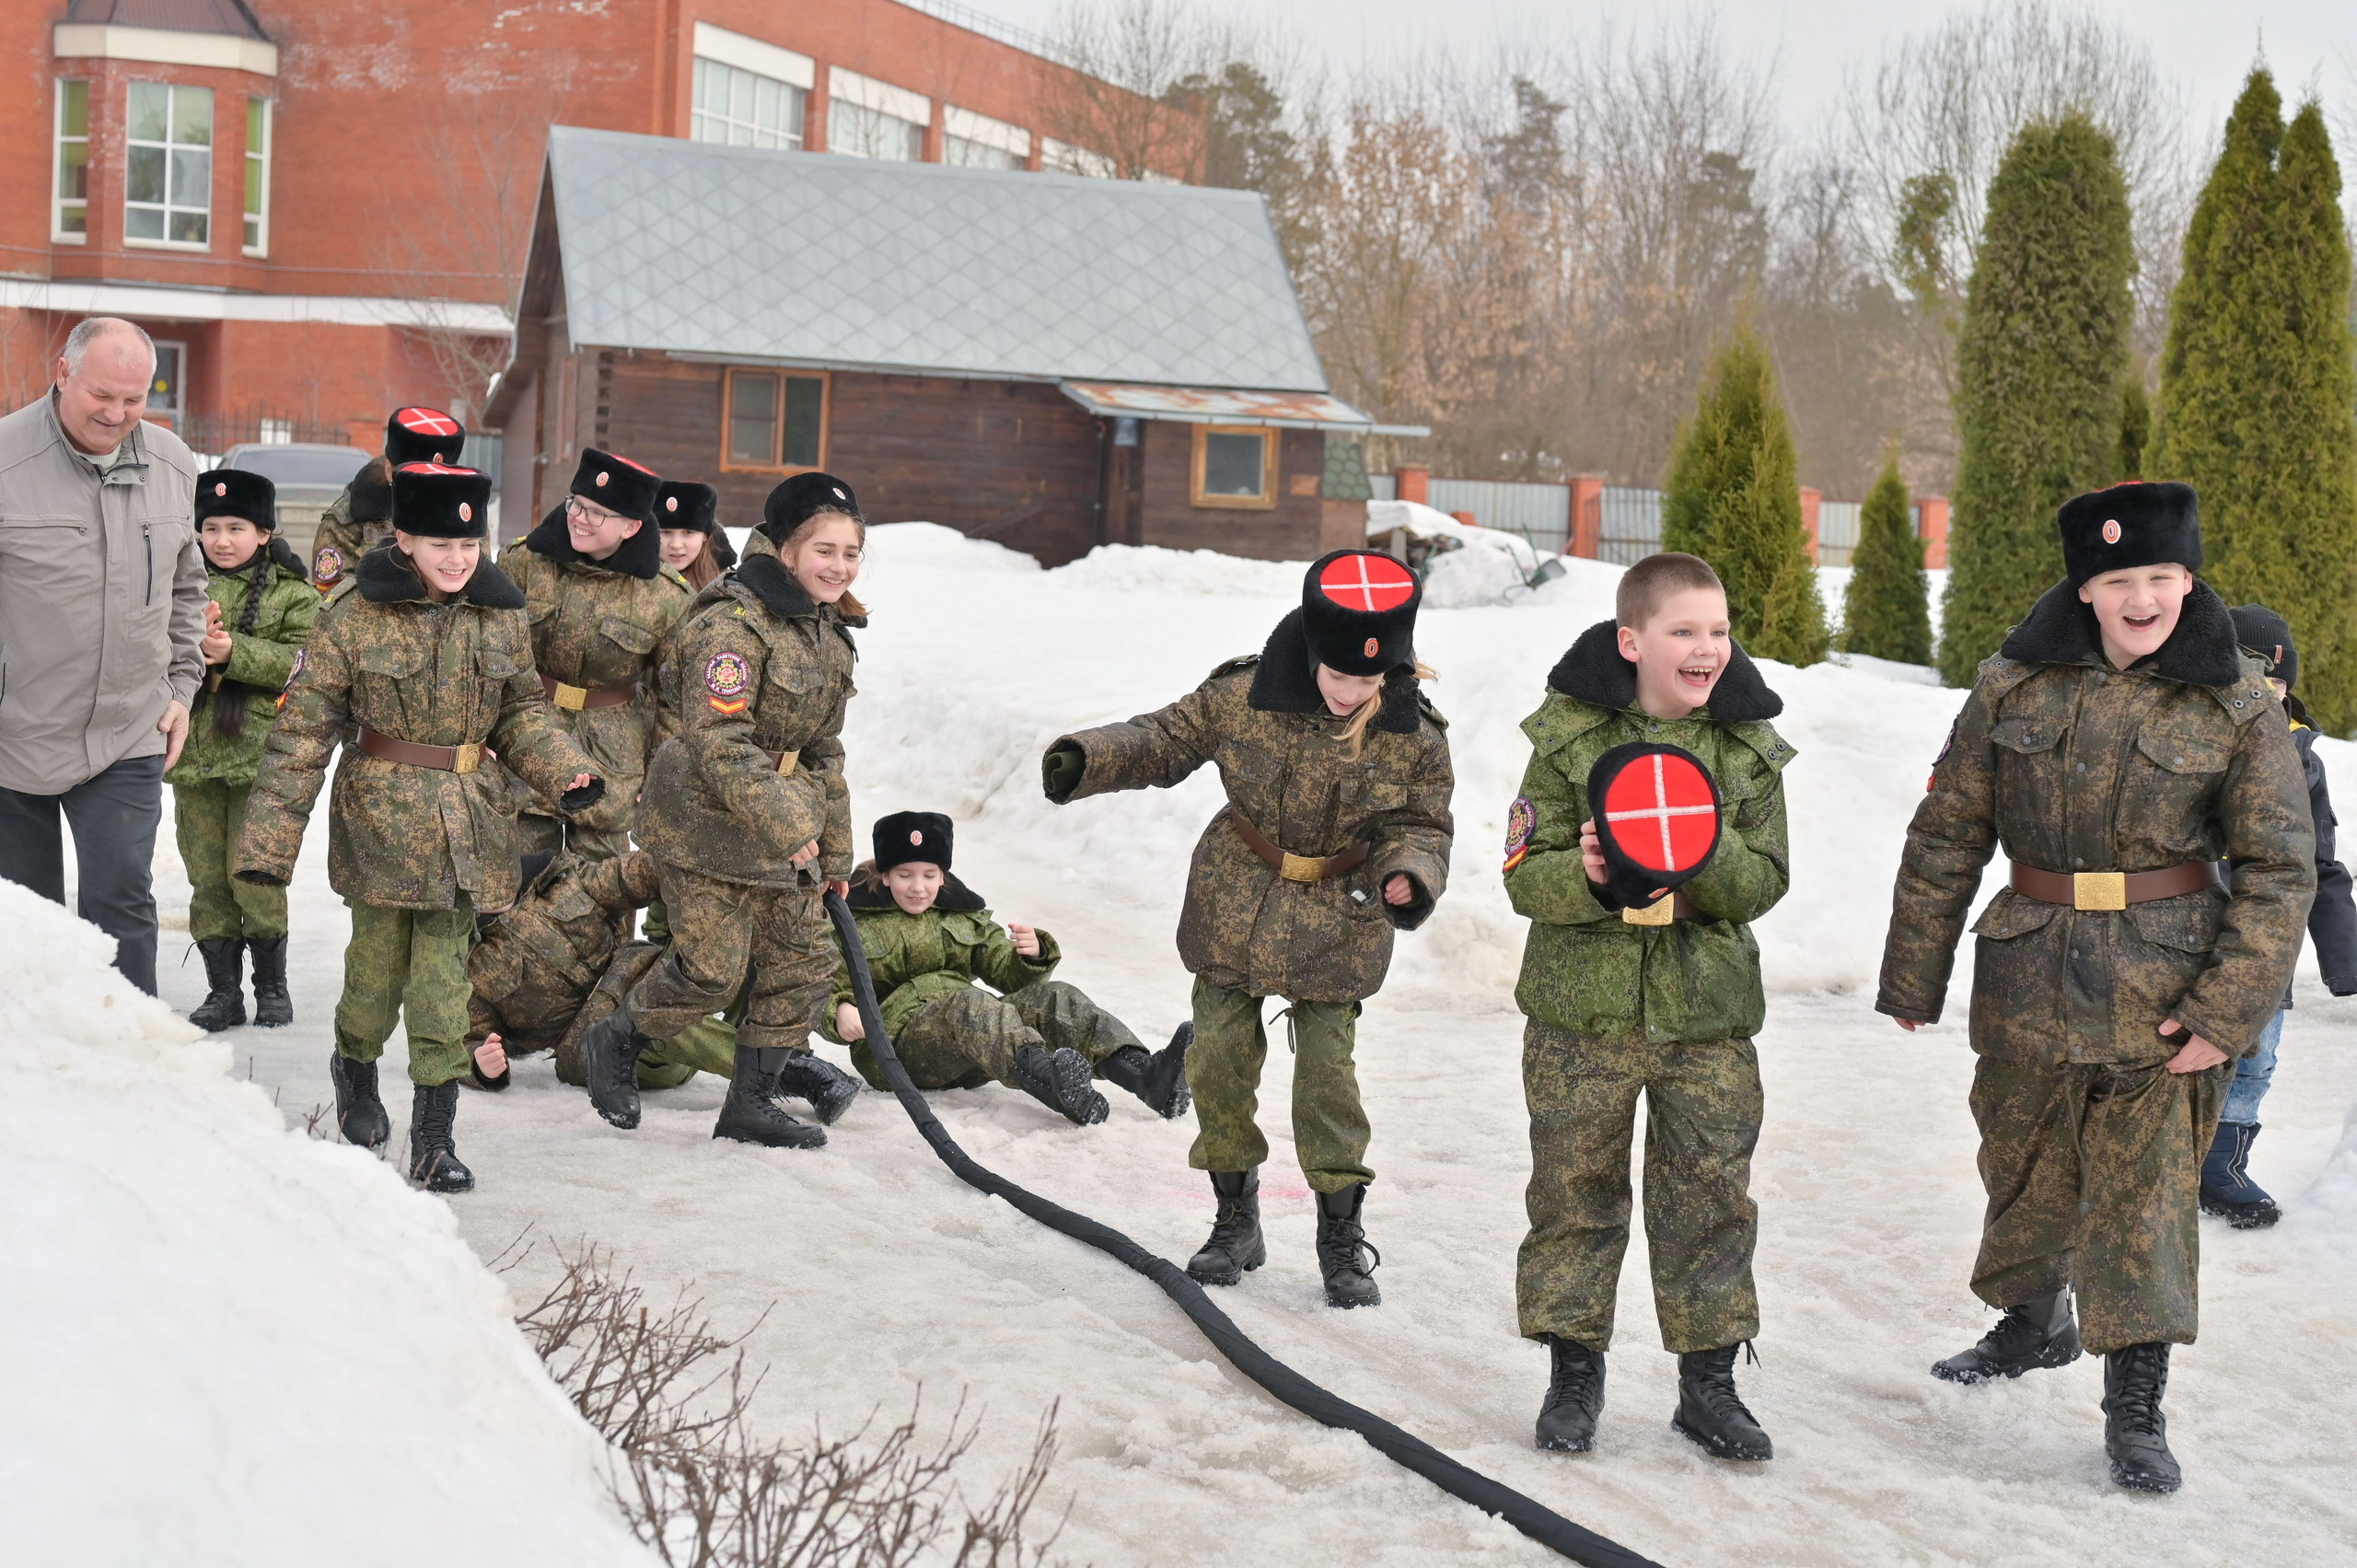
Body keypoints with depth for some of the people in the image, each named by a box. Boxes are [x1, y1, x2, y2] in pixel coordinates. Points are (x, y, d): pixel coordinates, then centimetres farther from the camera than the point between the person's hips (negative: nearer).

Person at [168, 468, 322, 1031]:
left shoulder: (290, 593, 2)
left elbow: (301, 662, -9)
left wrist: (236, 651, -19)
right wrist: (194, 641, -17)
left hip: (258, 753, -3)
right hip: (194, 751, 3)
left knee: (254, 877, -3)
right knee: (207, 879, 7)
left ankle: (271, 985, 14)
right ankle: (223, 990, 17)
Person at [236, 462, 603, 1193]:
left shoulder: (500, 617, 4)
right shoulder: (355, 618, -7)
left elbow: (521, 713, 14)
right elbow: (302, 728, -5)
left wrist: (567, 770, -6)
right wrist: (269, 838, -9)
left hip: (466, 823, 2)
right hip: (380, 816, -2)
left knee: (443, 976, 1)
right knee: (379, 962, 5)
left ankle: (435, 1133, 8)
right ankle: (355, 1067, 37)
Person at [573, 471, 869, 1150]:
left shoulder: (828, 634, 11)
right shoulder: (733, 625, -18)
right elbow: (717, 741, -24)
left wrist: (834, 851, 19)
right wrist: (782, 826, -26)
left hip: (786, 821, 9)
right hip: (706, 820, -9)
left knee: (803, 960, 7)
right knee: (713, 967, -8)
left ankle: (751, 1102, 20)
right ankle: (615, 1043, 19)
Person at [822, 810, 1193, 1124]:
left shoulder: (964, 915, 21)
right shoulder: (856, 925, 9)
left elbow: (1010, 976, 15)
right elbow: (826, 994, 3)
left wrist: (1034, 955, -9)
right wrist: (840, 1014, -21)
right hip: (898, 1037, -5)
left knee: (1054, 997, -19)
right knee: (969, 1004, -37)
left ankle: (1145, 1074, -43)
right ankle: (1053, 1083, -67)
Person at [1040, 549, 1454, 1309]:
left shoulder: (1415, 738, -13)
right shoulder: (1242, 697, -14)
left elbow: (1421, 828, -3)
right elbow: (1166, 741, 0)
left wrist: (1409, 876, -25)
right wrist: (1087, 760, -15)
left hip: (1336, 927, -1)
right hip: (1233, 912, 2)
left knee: (1327, 1076, -2)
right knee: (1218, 1063, 4)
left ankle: (1342, 1234, 14)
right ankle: (1235, 1219, 22)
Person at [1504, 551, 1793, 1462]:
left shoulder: (1749, 749, 2)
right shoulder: (1569, 738, -5)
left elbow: (1765, 881, -1)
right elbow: (1527, 874, -6)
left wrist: (1708, 852, -21)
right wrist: (1586, 876, -27)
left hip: (1707, 1014, 2)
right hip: (1584, 1006, -2)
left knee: (1712, 1194, 6)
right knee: (1575, 1190, 7)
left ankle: (1708, 1382, 20)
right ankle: (1574, 1372, 21)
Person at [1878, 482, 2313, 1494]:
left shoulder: (2238, 708, -5)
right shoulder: (2015, 688, -1)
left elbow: (2279, 872, -4)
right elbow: (1946, 836, 5)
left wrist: (2228, 1012, -12)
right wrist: (1913, 978, 8)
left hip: (2163, 991, -2)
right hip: (2029, 982, 2)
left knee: (2146, 1192, 0)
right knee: (2023, 1170, 17)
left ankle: (2136, 1410, 13)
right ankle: (2032, 1325, 43)